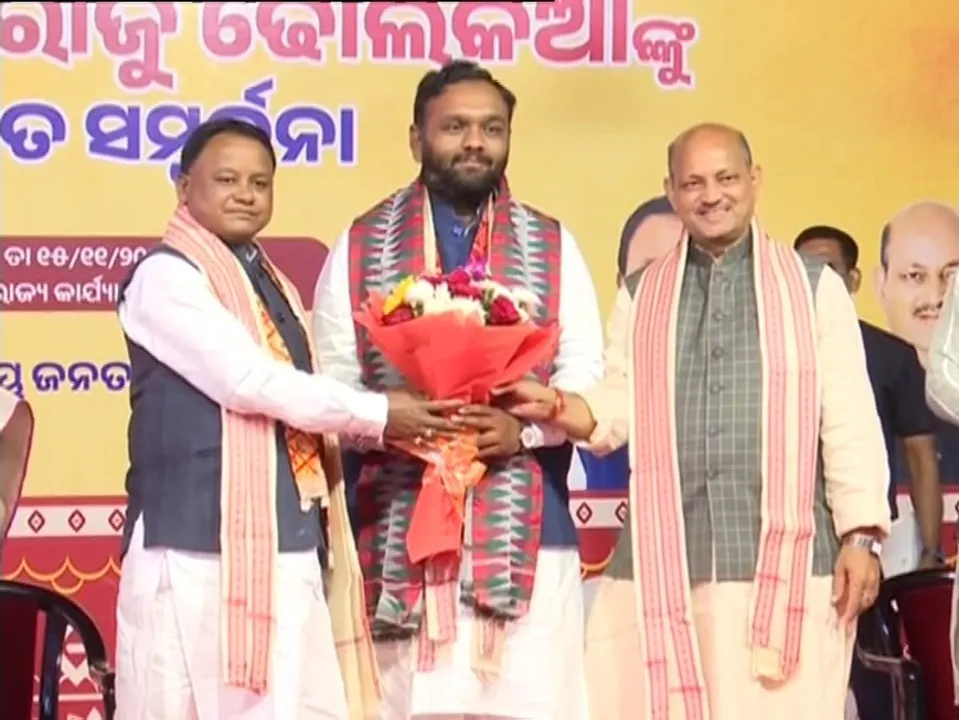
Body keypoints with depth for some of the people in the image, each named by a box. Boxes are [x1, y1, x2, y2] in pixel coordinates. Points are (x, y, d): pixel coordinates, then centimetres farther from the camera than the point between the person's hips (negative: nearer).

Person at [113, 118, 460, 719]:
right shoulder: (166, 276, -7)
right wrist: (376, 415, -9)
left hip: (289, 541, 8)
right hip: (199, 543, -8)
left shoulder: (275, 286, 19)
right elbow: (248, 380, -15)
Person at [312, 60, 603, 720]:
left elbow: (586, 370, 5)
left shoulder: (553, 247, 12)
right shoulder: (360, 247, 9)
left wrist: (525, 426, -13)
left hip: (525, 529, 1)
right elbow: (333, 380, 5)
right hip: (403, 531, -1)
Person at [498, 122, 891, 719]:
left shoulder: (815, 287, 8)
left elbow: (849, 420, 4)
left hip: (786, 559, -2)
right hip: (663, 559, 2)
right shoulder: (640, 298, 16)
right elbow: (618, 413, 10)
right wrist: (555, 406, -9)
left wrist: (863, 533, -4)